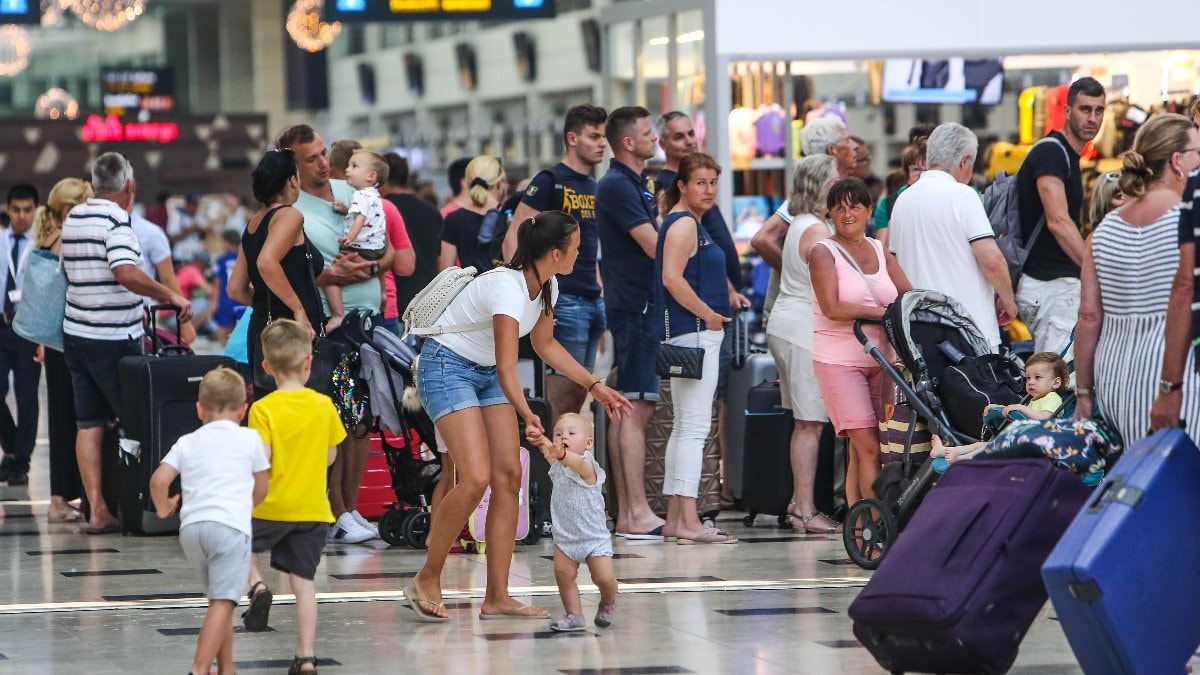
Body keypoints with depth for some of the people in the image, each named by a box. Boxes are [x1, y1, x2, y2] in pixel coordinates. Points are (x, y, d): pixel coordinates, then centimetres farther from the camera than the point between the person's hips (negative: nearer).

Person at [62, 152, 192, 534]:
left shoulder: (73, 218, 11)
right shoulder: (116, 220, -14)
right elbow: (126, 273, -29)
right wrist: (171, 296, -22)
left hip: (75, 333, 7)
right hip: (114, 338, -7)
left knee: (89, 423, 4)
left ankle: (97, 511, 1)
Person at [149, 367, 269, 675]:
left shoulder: (187, 442, 15)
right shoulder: (250, 440, 10)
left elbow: (159, 480, 3)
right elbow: (260, 490, 18)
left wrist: (164, 508, 22)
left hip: (191, 526, 4)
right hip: (231, 524, -4)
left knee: (220, 600, 19)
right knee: (223, 602, -11)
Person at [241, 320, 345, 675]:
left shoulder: (264, 409, -13)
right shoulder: (324, 405, 0)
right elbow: (331, 455, 9)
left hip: (272, 508, -3)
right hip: (313, 509, 3)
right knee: (303, 582, 6)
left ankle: (257, 586, 0)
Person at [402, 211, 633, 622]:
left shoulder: (546, 286, -2)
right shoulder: (508, 288, -30)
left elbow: (544, 345, 15)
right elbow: (506, 370, -34)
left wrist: (595, 387, 12)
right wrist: (529, 418, -46)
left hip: (486, 372, 9)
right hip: (446, 367, -9)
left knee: (508, 476, -3)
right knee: (476, 478, -20)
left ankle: (497, 598, -1)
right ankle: (426, 582, -5)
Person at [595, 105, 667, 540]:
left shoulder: (635, 184, 20)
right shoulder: (617, 186, -12)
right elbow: (654, 245, -16)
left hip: (640, 305, 10)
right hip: (634, 306, -10)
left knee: (628, 410, 9)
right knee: (636, 408, -12)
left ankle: (626, 513, 10)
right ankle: (637, 514, -15)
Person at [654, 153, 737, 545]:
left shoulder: (691, 223, 18)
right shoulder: (683, 224, -12)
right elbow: (672, 278, -23)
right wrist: (709, 315, -17)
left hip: (697, 334, 11)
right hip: (693, 333, -11)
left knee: (684, 427, 13)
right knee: (695, 427, -13)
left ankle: (674, 518, 16)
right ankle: (688, 522, -16)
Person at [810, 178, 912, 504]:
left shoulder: (880, 251, 16)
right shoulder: (823, 252, -1)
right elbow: (832, 308, -12)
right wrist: (882, 312, -14)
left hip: (880, 358, 5)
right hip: (839, 358, -5)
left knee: (860, 449, 2)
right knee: (868, 447, -11)